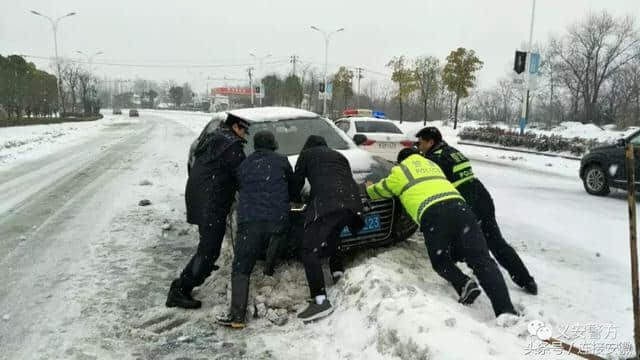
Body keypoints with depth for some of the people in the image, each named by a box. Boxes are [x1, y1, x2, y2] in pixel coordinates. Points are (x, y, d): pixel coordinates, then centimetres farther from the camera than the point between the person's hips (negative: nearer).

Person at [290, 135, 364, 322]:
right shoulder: (339, 156, 37)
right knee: (329, 243, 25)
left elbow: (297, 182, 22)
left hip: (327, 203, -7)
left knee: (308, 251, -9)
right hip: (352, 203, 7)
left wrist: (292, 198, 42)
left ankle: (320, 301, -19)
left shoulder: (307, 154, 22)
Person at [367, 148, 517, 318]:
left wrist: (369, 188, 58)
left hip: (432, 213, -4)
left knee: (440, 261, 18)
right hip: (458, 205, 4)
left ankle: (464, 285, -9)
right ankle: (506, 311, -14)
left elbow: (380, 190, 36)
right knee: (481, 259, -2)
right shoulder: (432, 164, 37)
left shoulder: (399, 171, 24)